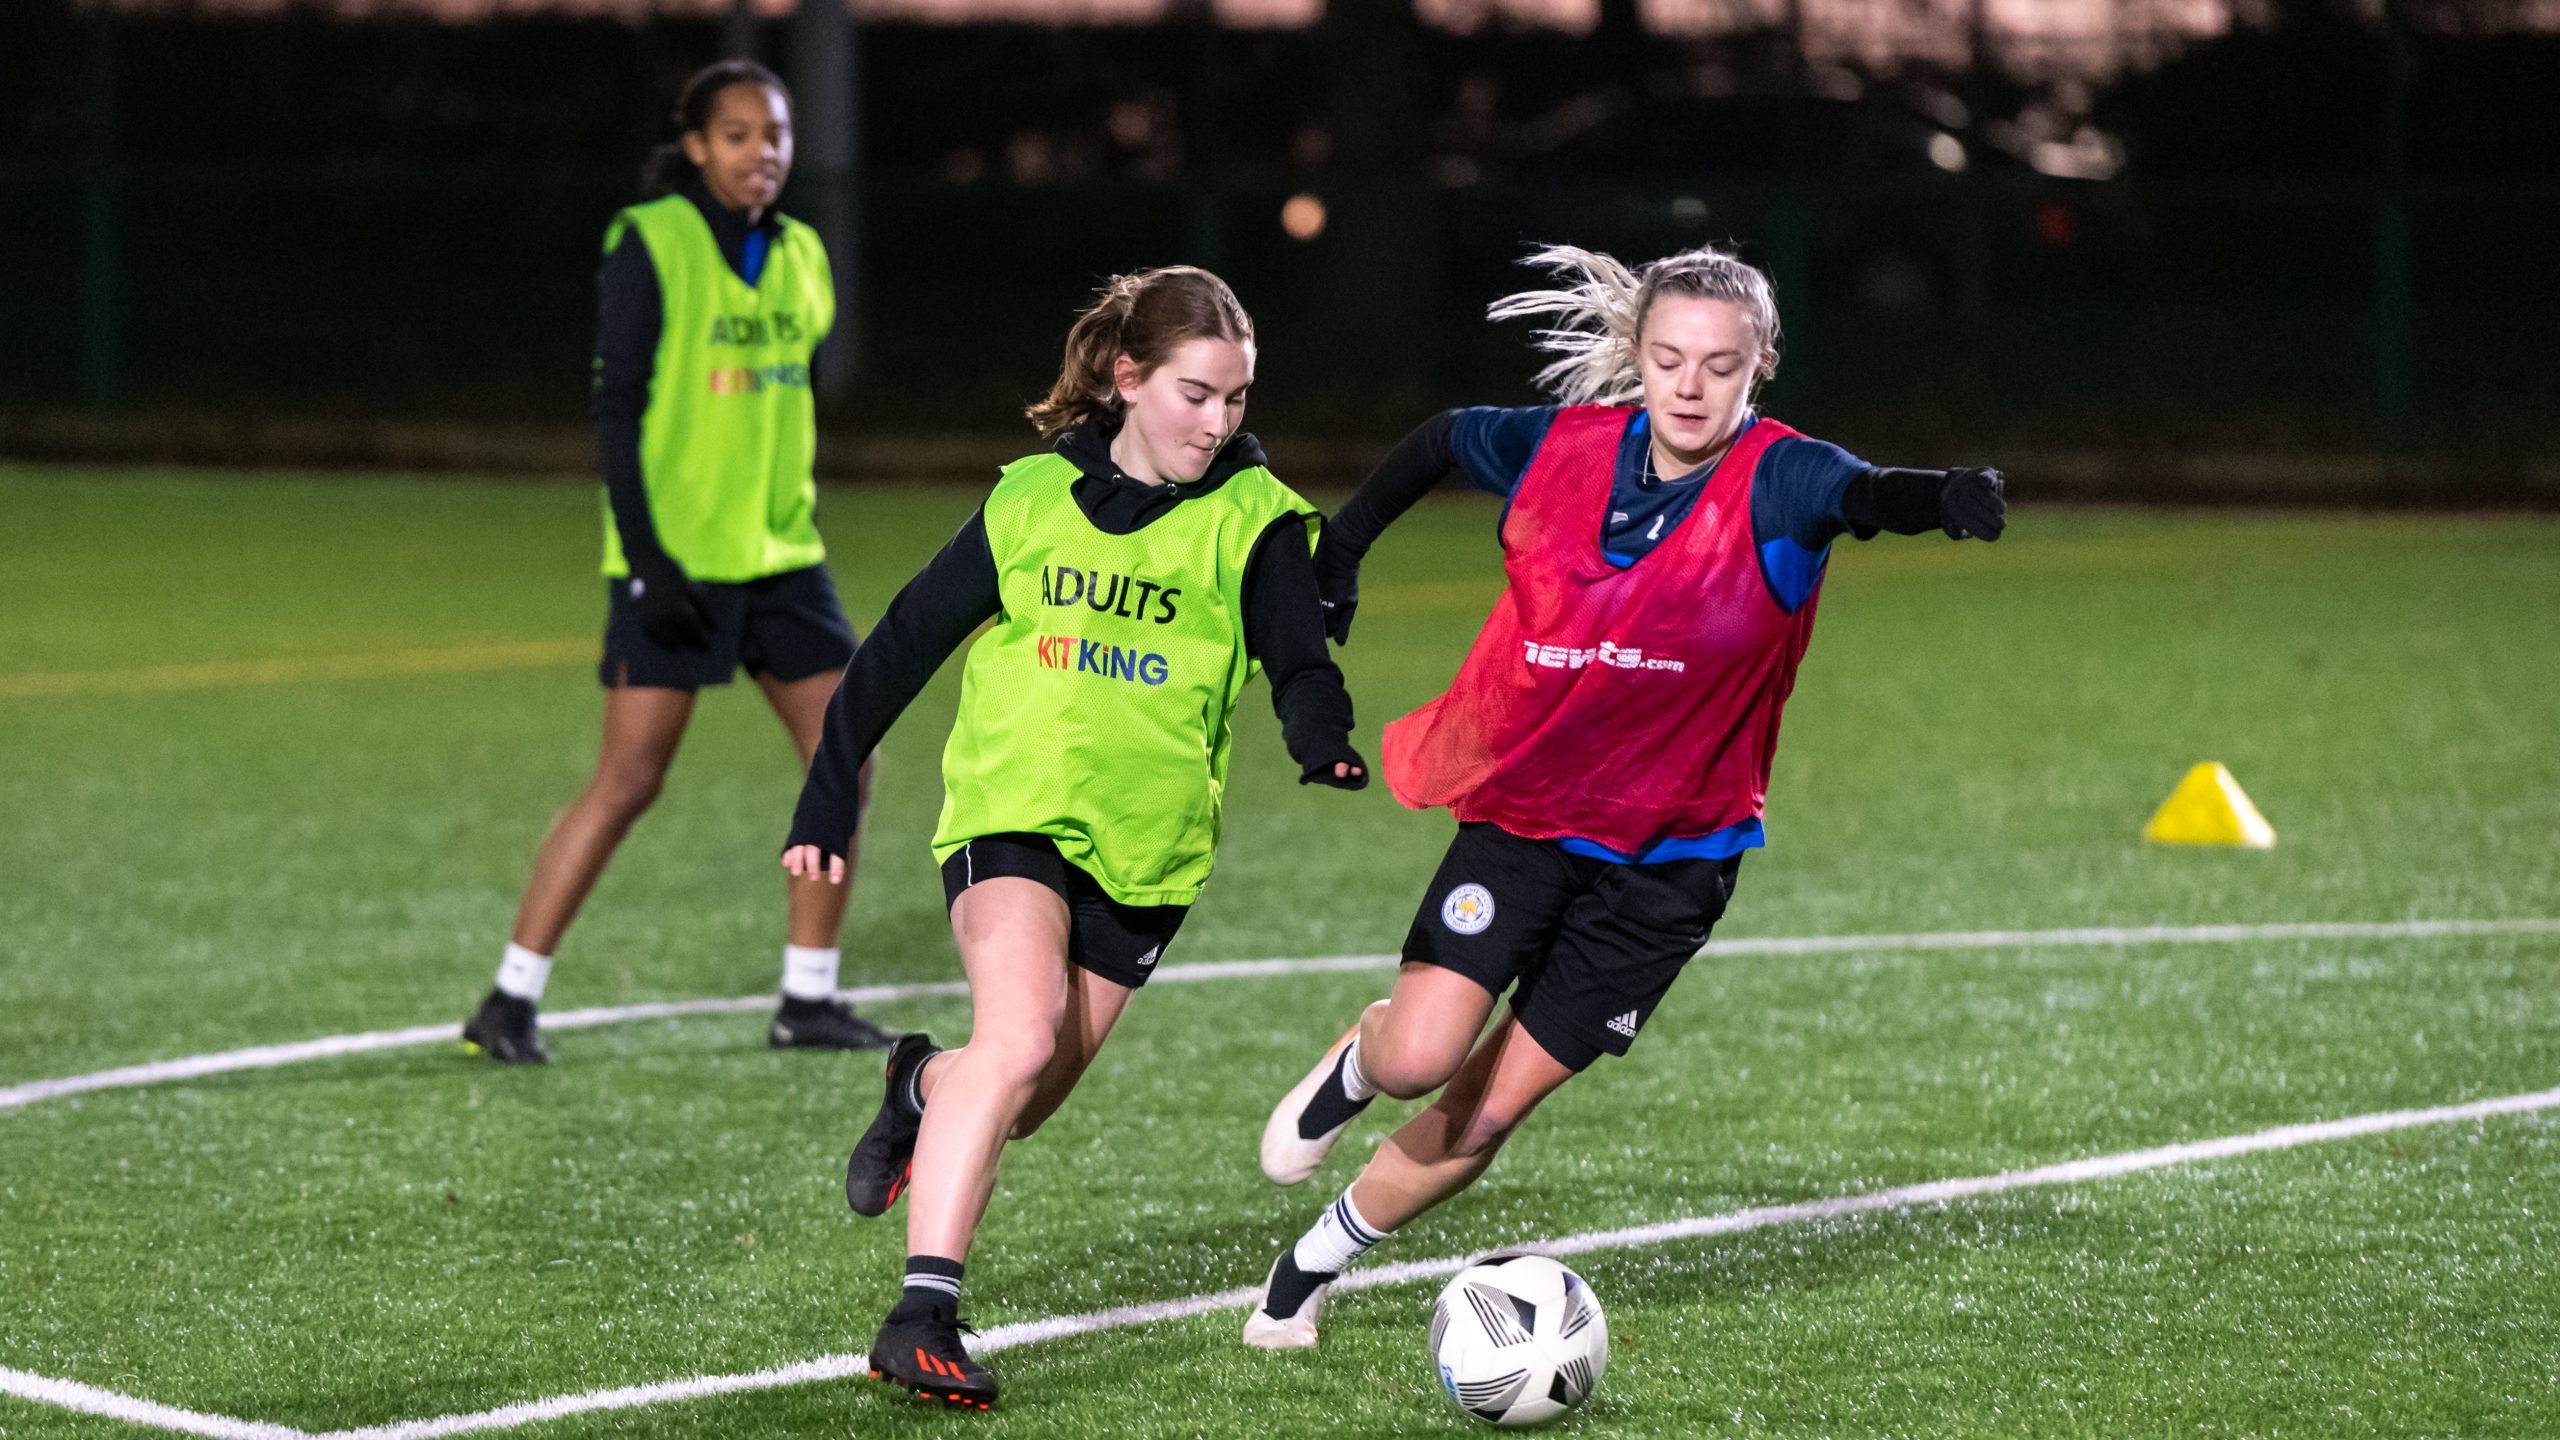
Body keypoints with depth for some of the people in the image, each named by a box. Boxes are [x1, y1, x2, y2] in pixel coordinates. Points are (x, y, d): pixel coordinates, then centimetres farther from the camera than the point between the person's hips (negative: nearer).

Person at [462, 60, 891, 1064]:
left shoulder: (799, 256, 11)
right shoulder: (649, 244, -9)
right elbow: (617, 408, -12)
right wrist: (647, 557, -18)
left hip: (781, 555, 7)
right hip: (677, 558, -7)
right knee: (629, 782, -8)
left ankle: (808, 1000, 12)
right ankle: (511, 1002, 0)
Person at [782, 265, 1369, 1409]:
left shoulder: (1251, 519, -1)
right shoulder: (1036, 499, -1)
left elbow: (1299, 662, -11)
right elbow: (905, 643, 6)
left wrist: (1323, 744, -34)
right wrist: (827, 801, 7)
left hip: (1147, 847, 2)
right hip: (1013, 813, -2)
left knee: (1014, 1107, 8)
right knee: (1018, 1035, -26)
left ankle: (926, 1090, 45)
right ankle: (922, 1315, -25)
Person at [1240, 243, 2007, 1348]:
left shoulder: (1774, 482, -19)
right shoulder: (1565, 448, -8)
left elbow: (1859, 491, -43)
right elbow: (1441, 438, 14)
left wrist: (1939, 496, -64)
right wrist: (1341, 548, 15)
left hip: (1669, 860, -1)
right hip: (1524, 810, 1)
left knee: (1484, 1113, 2)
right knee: (1420, 1058, -16)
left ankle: (1316, 1262, 25)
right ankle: (1356, 1062, 22)